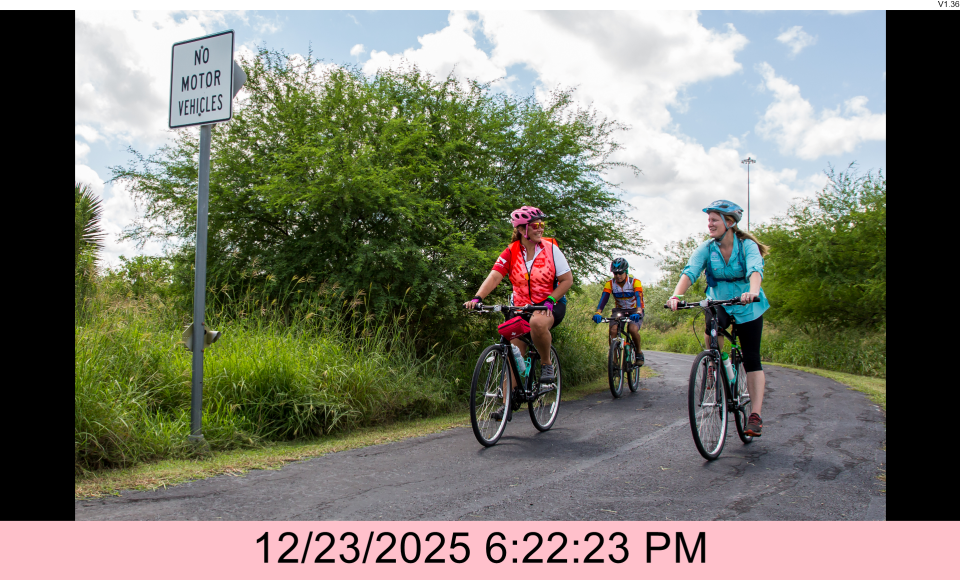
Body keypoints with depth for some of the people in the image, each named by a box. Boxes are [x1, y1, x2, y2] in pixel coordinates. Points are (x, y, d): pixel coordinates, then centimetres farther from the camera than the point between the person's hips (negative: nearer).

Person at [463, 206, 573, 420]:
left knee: (537, 323, -37)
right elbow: (494, 276, -17)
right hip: (520, 307, 3)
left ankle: (547, 364, -12)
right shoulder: (511, 252, -6)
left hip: (550, 305, -2)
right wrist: (477, 298, -34)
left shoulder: (550, 248, -7)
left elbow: (567, 279, -6)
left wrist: (549, 301, -19)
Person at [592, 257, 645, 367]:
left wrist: (638, 312, -52)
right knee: (613, 330, -25)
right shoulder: (610, 284, -11)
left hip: (634, 311, -2)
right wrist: (598, 313, -42)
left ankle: (639, 352, -4)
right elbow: (603, 298, -23)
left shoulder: (635, 282, -19)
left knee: (633, 329, -30)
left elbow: (639, 298, -32)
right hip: (619, 310, 3)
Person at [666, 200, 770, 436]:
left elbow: (755, 270, -33)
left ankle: (756, 415, -1)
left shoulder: (747, 246, -14)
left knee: (751, 359, -5)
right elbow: (690, 272, -23)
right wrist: (676, 295, -42)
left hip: (748, 307, -1)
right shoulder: (706, 248, -8)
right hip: (719, 302, 1)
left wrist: (752, 292, -54)